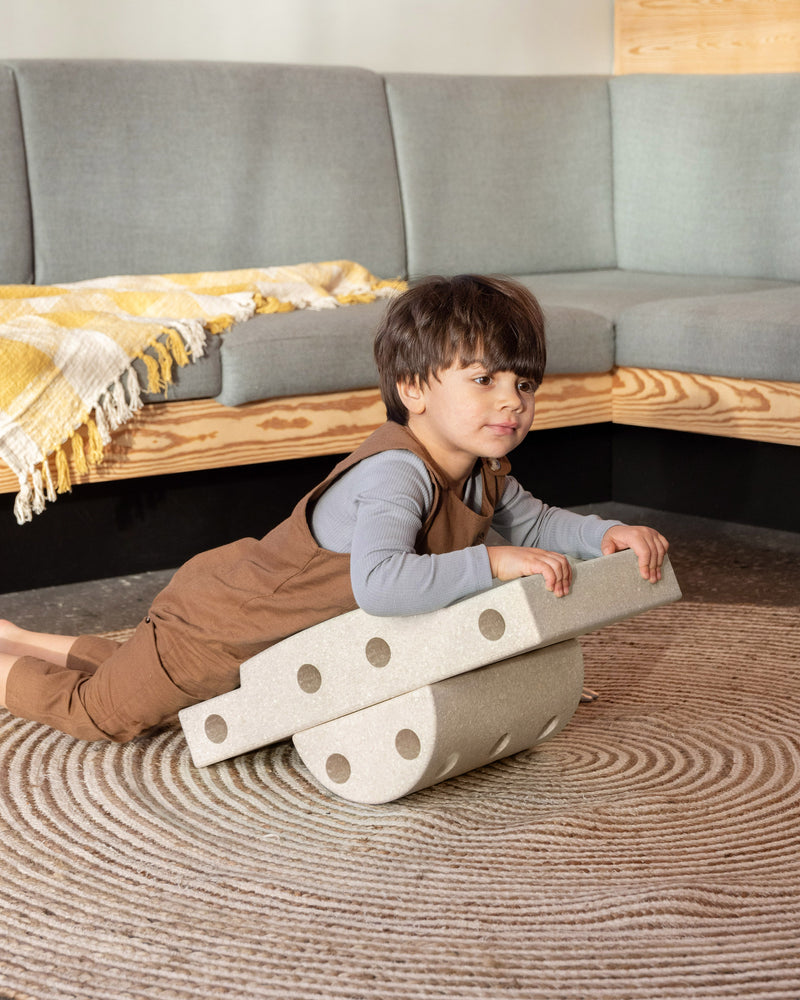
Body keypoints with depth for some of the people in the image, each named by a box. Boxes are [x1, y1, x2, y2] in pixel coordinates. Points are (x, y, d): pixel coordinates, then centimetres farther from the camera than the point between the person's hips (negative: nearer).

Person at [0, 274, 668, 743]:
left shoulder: (481, 473, -8)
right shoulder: (395, 474, -37)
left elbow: (532, 521, 10)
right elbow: (379, 582, -53)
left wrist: (606, 534, -8)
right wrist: (491, 561, -51)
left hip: (261, 597, 9)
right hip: (222, 616, -9)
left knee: (139, 671, 31)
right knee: (102, 711, 6)